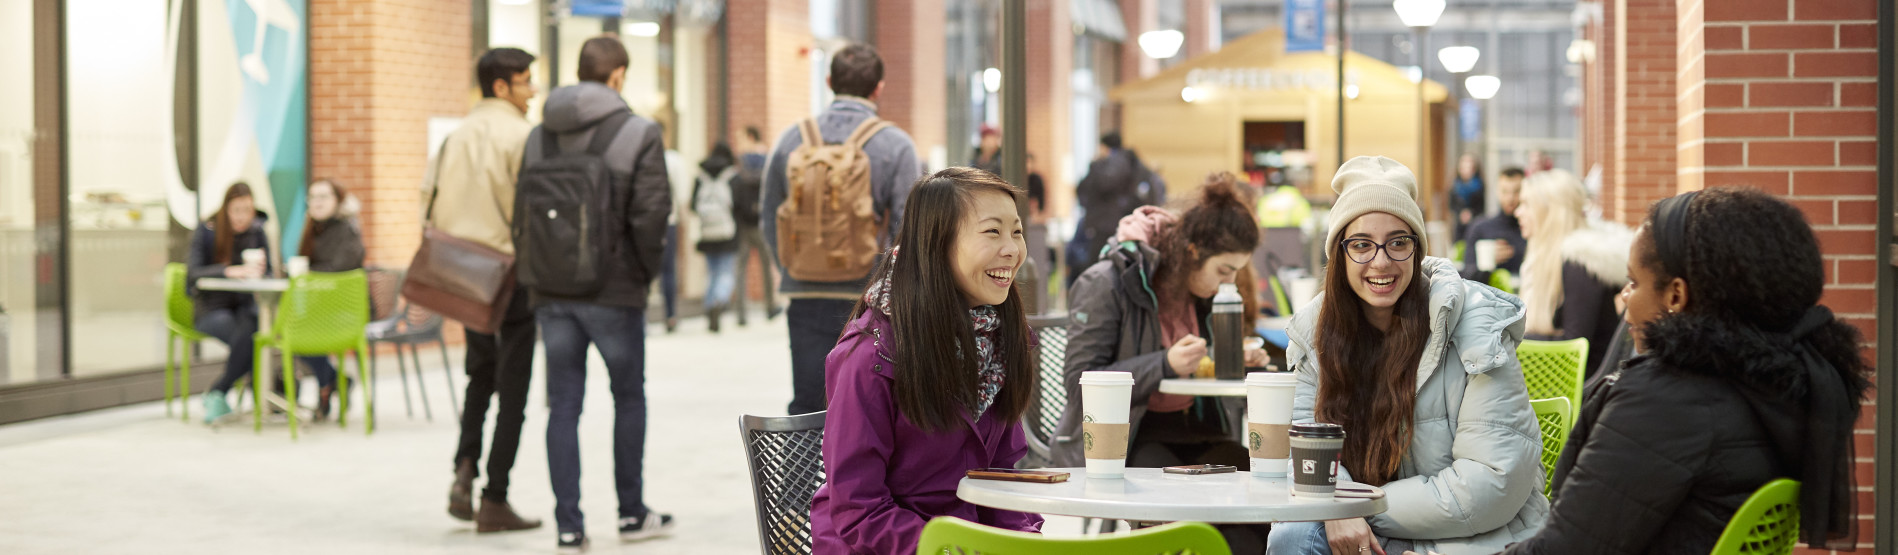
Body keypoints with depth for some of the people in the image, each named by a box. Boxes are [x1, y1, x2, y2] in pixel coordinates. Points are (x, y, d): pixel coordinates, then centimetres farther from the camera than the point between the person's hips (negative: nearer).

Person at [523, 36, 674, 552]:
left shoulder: (538, 135, 6)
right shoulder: (639, 132, -8)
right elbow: (650, 213, -14)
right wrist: (646, 270, 1)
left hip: (552, 293, 4)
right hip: (615, 292, -3)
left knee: (563, 405, 6)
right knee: (629, 397, 13)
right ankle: (632, 513, 20)